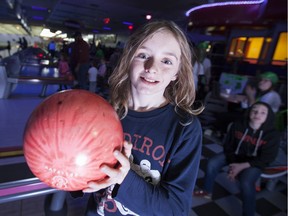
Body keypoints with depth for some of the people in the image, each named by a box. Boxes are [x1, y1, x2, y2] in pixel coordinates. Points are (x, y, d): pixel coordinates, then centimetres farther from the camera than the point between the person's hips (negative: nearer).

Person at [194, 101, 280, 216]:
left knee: (246, 183, -29)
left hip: (254, 162, -3)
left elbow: (265, 159, -18)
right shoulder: (237, 126, -16)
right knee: (212, 163, -12)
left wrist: (241, 166, -26)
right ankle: (207, 191, 12)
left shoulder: (272, 134, -21)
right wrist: (232, 163, -16)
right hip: (234, 155, 4)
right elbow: (228, 146, -3)